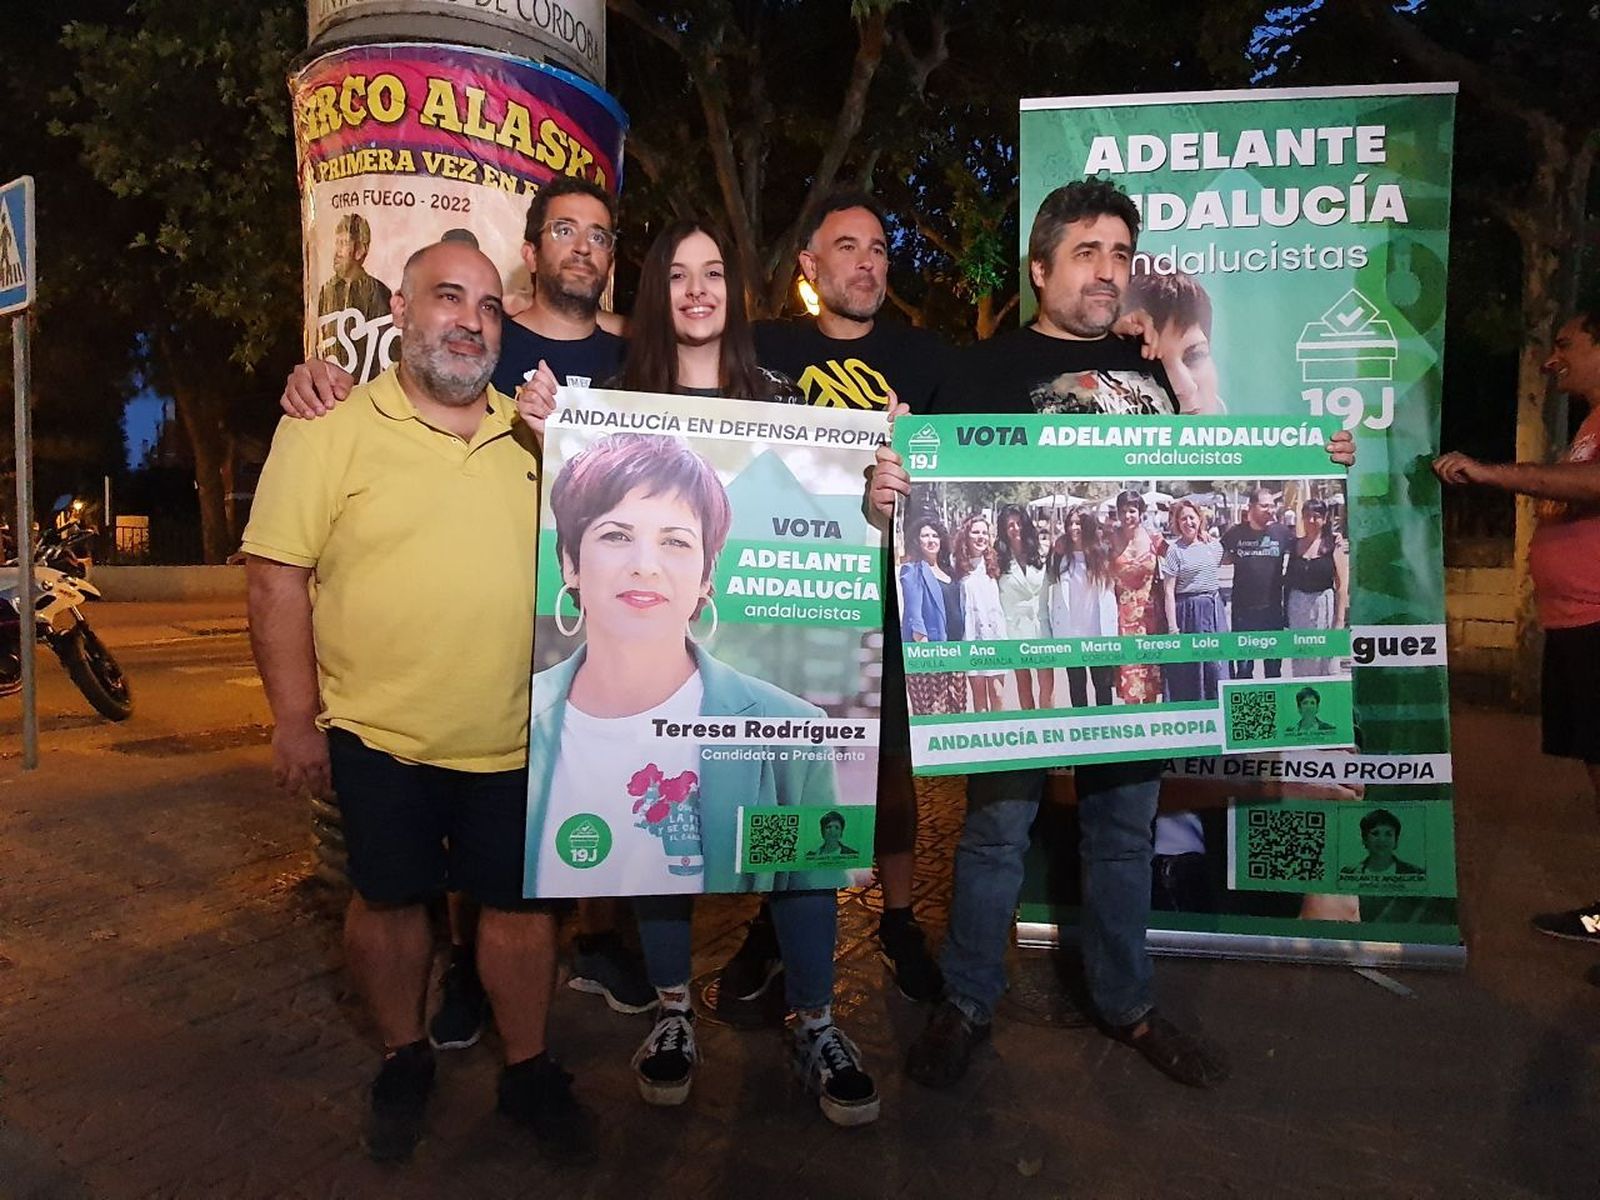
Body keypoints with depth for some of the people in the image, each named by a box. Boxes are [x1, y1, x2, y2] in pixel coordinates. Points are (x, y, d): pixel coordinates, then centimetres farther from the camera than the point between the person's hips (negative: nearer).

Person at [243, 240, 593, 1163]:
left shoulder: (533, 434, 8)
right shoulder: (329, 433, -5)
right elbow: (277, 576, -7)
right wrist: (296, 718, -9)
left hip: (516, 735, 3)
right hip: (379, 734, -2)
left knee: (521, 903, 11)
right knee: (391, 899, 13)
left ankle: (529, 1069, 31)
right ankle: (405, 1061, 36)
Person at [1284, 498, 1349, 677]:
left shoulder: (1333, 546, -2)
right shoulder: (1295, 545, 8)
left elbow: (1342, 585, -4)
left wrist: (1340, 619, -9)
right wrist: (1286, 614, 6)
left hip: (1324, 605, -3)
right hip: (1298, 607, 3)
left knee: (1326, 661, 0)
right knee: (1300, 665, 6)